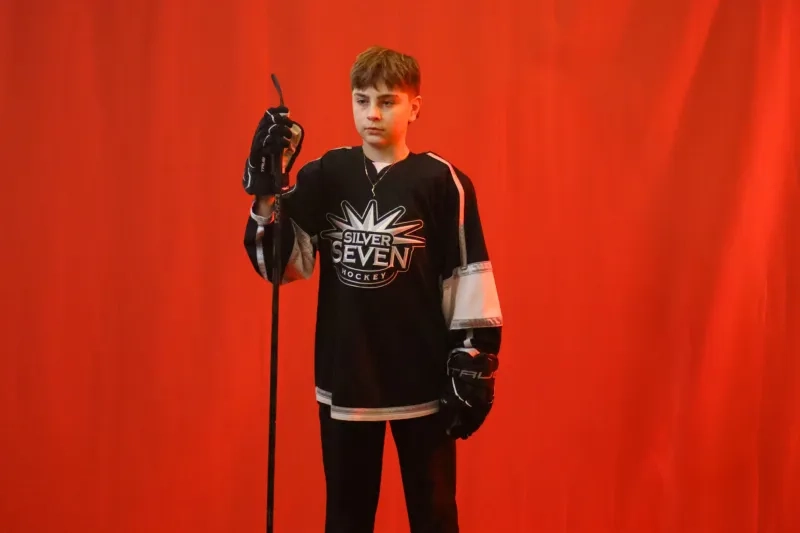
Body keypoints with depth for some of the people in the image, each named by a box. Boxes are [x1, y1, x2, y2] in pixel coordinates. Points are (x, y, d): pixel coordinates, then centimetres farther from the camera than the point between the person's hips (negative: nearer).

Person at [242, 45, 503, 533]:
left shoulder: (442, 181, -8)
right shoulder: (325, 176, 0)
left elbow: (468, 277, -6)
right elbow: (281, 264, -2)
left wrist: (474, 368, -7)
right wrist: (267, 188, -15)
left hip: (424, 381, -3)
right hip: (344, 380, 3)